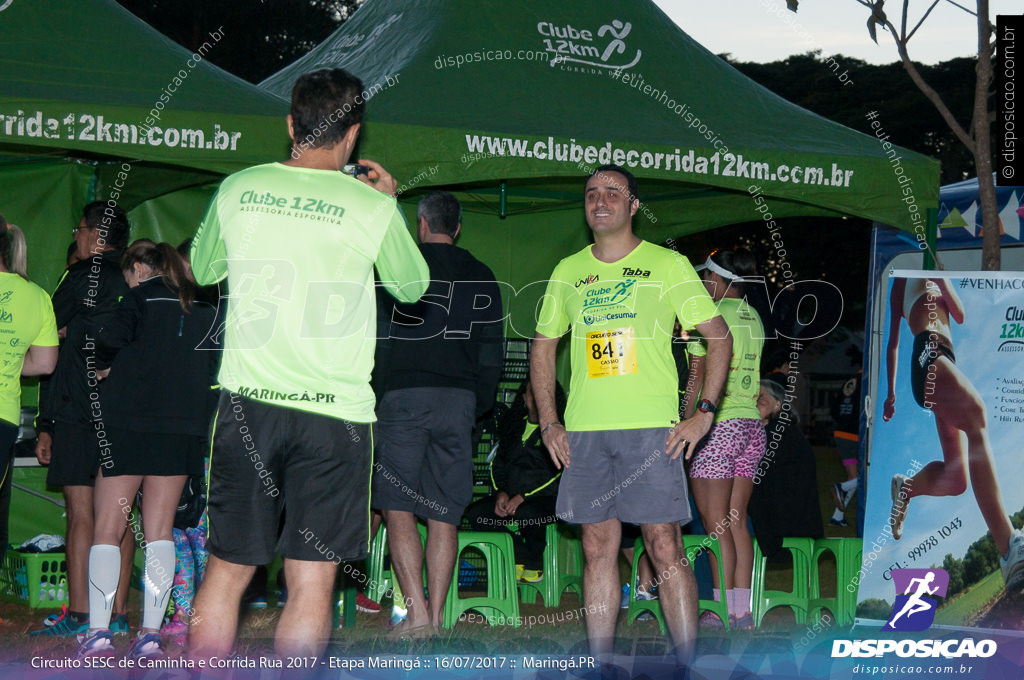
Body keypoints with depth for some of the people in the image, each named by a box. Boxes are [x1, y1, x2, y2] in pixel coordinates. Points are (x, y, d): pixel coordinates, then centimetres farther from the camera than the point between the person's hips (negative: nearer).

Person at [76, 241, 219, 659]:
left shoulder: (142, 296, -1)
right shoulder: (205, 307, 13)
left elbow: (111, 338, -15)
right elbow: (217, 364, 15)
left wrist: (104, 367, 4)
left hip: (130, 423, -4)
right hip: (185, 428, 4)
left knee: (108, 528, 1)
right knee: (159, 529, 7)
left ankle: (98, 632, -7)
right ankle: (152, 633, 0)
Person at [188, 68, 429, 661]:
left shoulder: (238, 189, 3)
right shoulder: (372, 207, -5)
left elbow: (203, 270, 20)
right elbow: (412, 286, 13)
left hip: (247, 404, 3)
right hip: (334, 411, -3)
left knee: (228, 569, 12)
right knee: (311, 583, 2)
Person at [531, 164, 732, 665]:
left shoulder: (668, 264, 3)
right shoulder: (568, 271, 13)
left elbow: (719, 338, 4)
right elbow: (542, 347, 21)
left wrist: (704, 414, -5)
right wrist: (549, 422, 10)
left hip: (652, 429, -3)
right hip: (583, 432, 4)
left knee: (664, 549, -6)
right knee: (598, 548, 6)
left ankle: (689, 662, -1)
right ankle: (599, 662, 11)